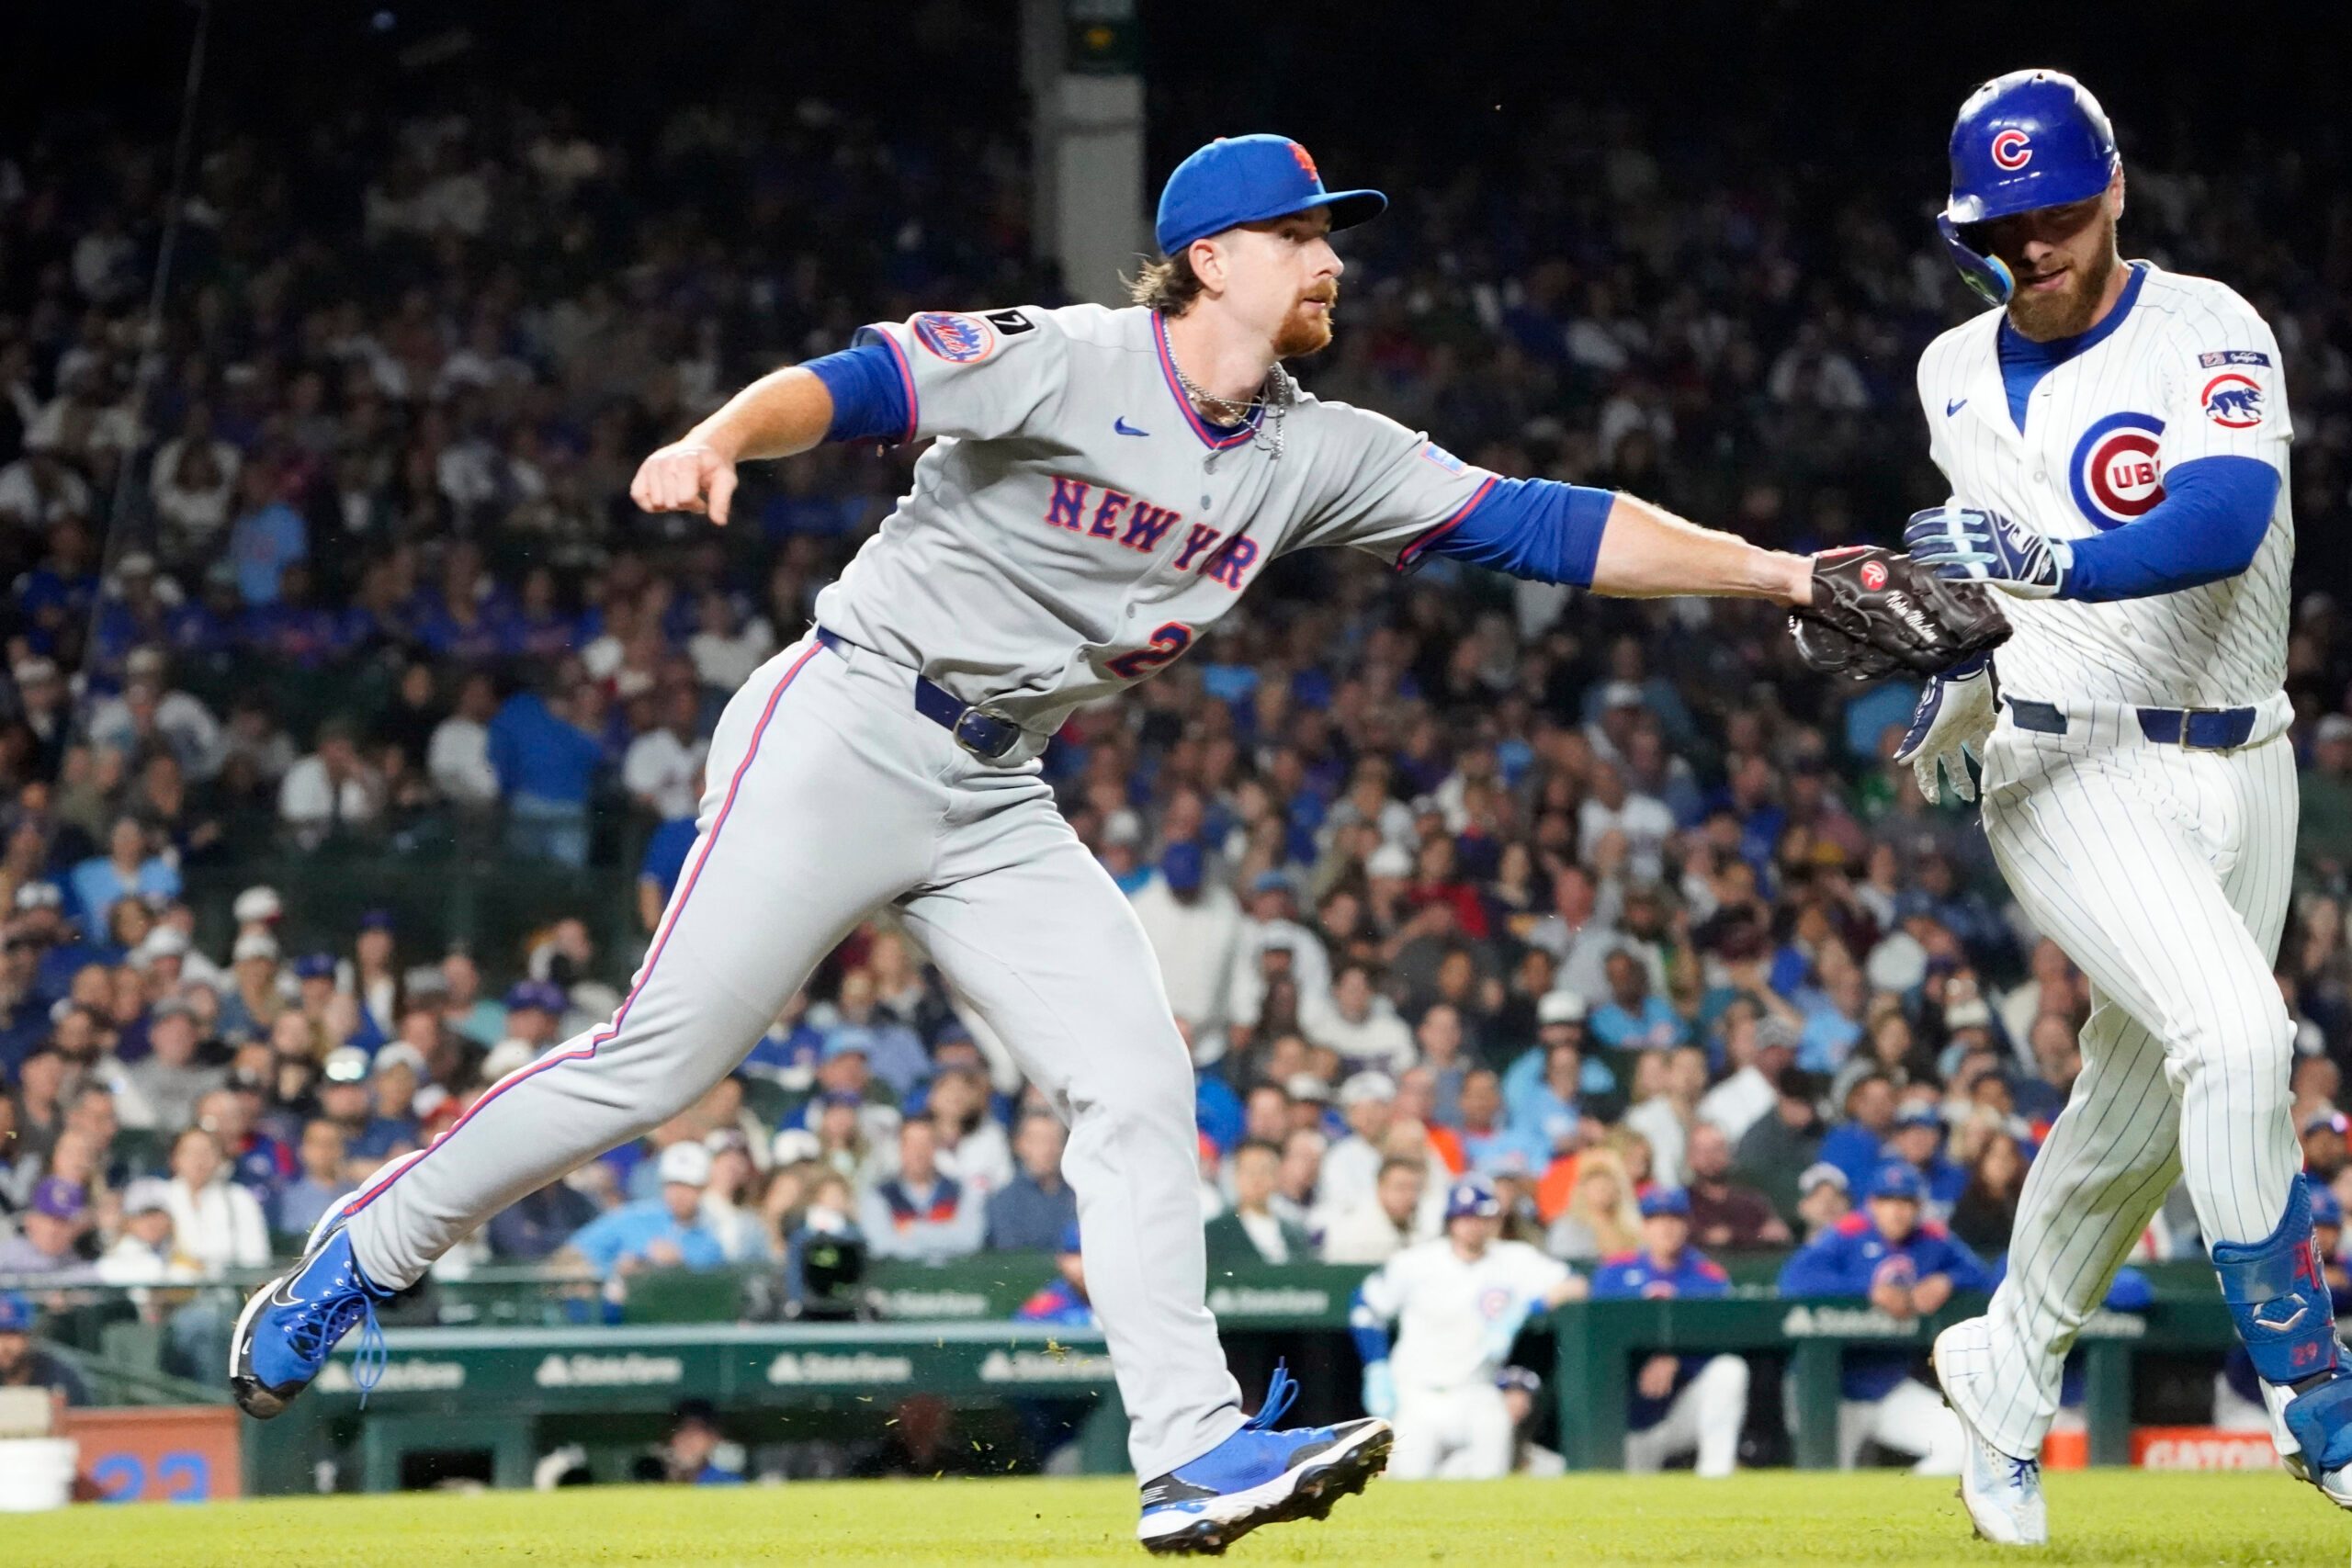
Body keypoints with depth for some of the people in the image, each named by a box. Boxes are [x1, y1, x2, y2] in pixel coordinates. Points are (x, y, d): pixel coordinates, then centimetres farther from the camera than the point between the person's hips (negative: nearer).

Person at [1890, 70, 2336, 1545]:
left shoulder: (2209, 332, -10)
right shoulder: (1958, 378, 4)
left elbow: (2225, 521, -29)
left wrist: (2048, 562, -42)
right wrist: (1959, 686, 10)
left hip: (2241, 770, 1)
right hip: (2075, 771, -1)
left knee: (2138, 1114, 12)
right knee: (2235, 1032, -25)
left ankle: (2011, 1375, 36)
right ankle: (2314, 1399, -17)